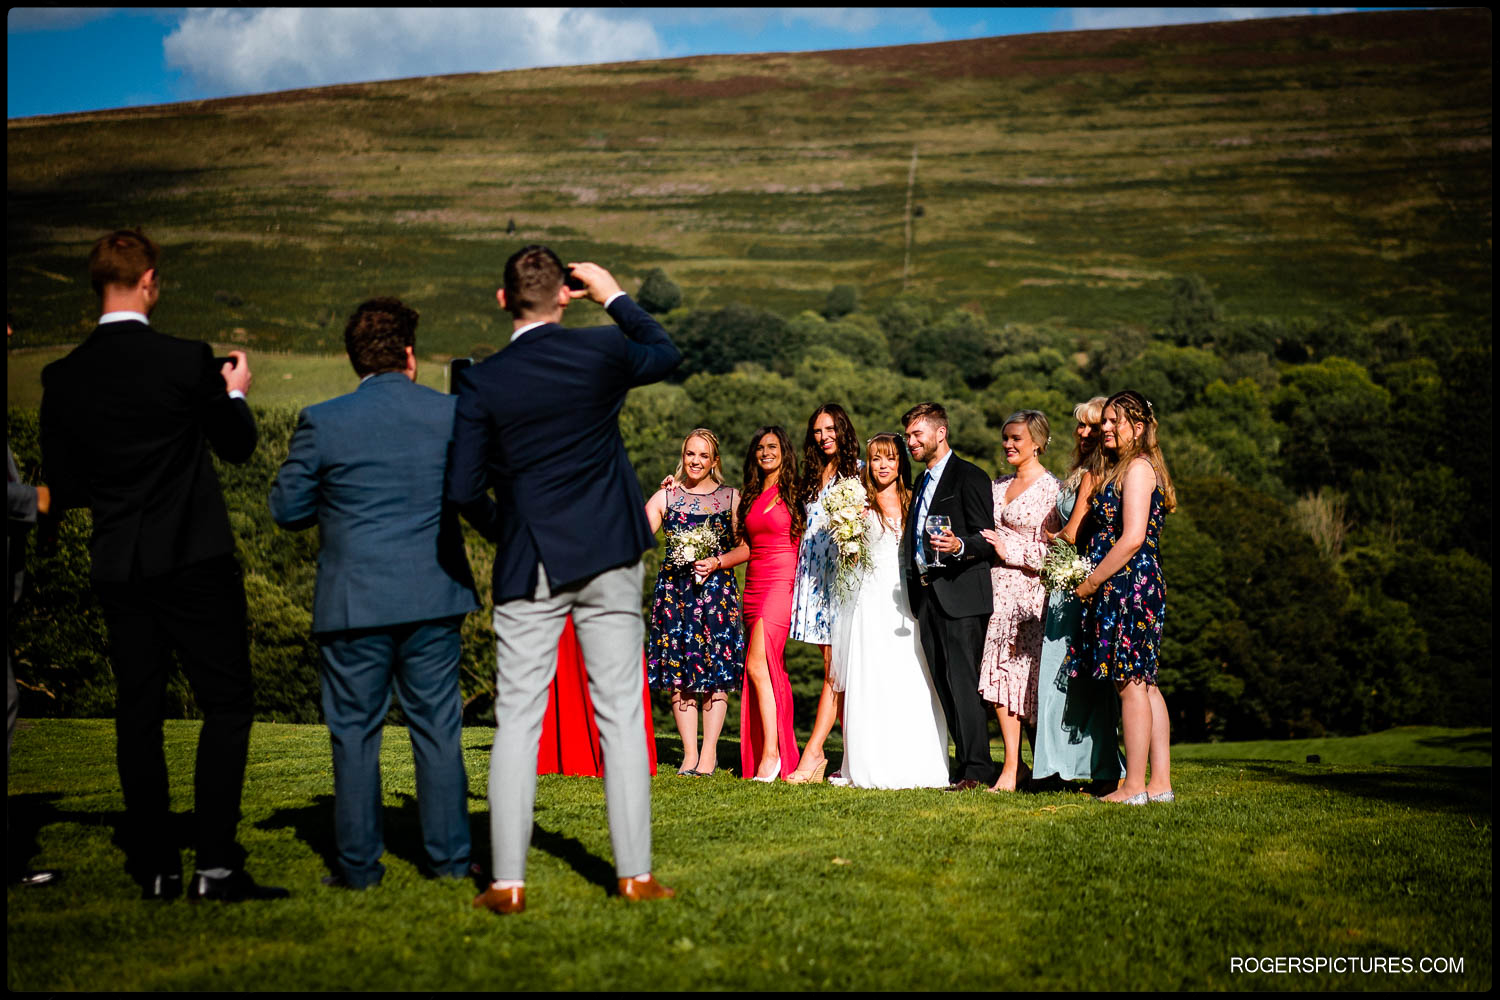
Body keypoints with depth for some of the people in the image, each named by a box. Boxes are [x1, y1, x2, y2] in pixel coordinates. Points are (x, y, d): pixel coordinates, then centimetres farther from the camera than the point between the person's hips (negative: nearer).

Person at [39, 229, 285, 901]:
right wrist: (235, 392, 21)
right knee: (227, 706, 2)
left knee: (137, 717, 11)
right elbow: (238, 446, 2)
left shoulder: (64, 378, 0)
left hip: (117, 568, 4)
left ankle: (155, 870, 15)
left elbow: (62, 488, 5)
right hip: (196, 561, -4)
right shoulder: (187, 360, -11)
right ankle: (216, 865, -4)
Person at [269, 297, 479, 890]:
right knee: (437, 726, 10)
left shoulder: (322, 423, -6)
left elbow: (286, 509, 1)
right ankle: (449, 856, 16)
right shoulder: (451, 414, -1)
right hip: (435, 598, 2)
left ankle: (358, 864, 12)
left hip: (354, 601, -2)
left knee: (355, 731, 7)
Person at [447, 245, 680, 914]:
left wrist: (503, 532, 12)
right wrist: (614, 295, 24)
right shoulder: (602, 351, -3)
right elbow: (665, 353, 19)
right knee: (620, 715, 5)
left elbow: (463, 489, -7)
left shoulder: (483, 382, -5)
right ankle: (635, 874, 8)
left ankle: (508, 882, 3)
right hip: (608, 557, 1)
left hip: (527, 565, -1)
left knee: (517, 720, 4)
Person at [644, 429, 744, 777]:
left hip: (716, 588, -1)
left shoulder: (731, 497, 8)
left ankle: (709, 751, 2)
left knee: (715, 671, -5)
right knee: (677, 672, -1)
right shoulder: (665, 496, 10)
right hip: (674, 588, 1)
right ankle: (689, 752, 5)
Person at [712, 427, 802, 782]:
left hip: (782, 584, -6)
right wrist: (718, 561, 7)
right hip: (753, 587, 6)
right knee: (773, 672, 5)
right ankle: (785, 755, 7)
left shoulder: (795, 493, 0)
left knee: (756, 666, -16)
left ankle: (771, 753, -13)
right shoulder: (749, 495, 18)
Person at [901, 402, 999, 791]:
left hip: (960, 595, -8)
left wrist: (958, 546, -29)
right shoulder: (923, 483, 21)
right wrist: (914, 590, 18)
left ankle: (975, 768, -6)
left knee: (962, 681, -10)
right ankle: (963, 760, 11)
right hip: (928, 595, 8)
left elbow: (986, 537, -11)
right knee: (941, 683, 6)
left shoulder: (970, 477, -5)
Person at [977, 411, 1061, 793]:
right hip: (996, 590, 6)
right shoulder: (999, 486, 16)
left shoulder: (1050, 488, -6)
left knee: (1024, 677, -3)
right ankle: (1014, 766, 4)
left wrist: (1010, 551, -15)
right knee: (1000, 675, 1)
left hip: (1028, 592, -6)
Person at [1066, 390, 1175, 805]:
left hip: (1128, 584, -10)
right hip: (1140, 585, 10)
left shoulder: (1137, 468, -12)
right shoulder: (1123, 467, 19)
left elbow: (1132, 538, -19)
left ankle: (1134, 787, -2)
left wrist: (1092, 582, -13)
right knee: (1144, 684, 9)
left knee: (1130, 684, -7)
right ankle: (1160, 783, 13)